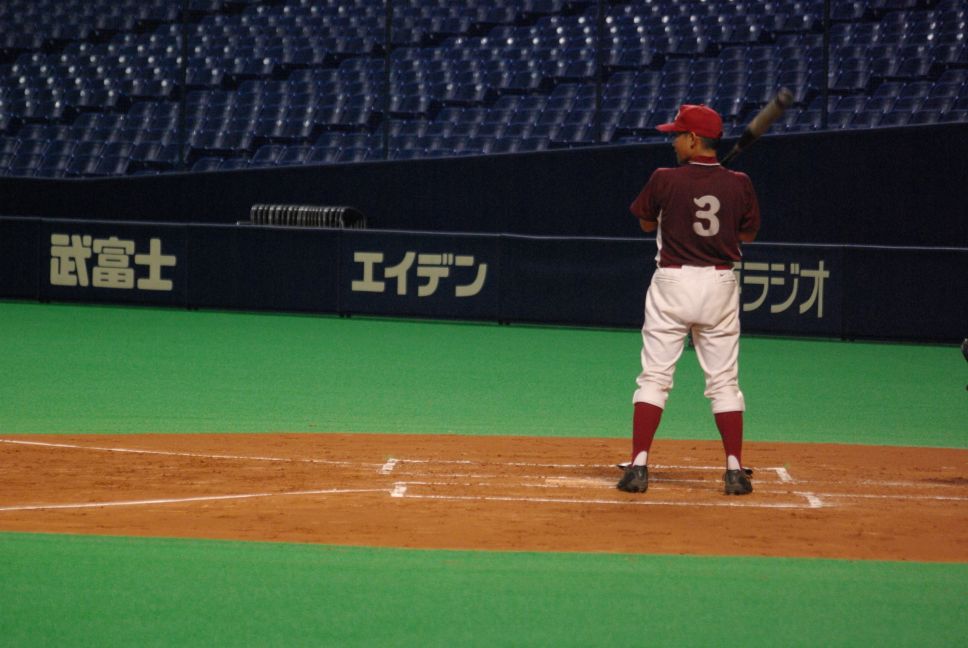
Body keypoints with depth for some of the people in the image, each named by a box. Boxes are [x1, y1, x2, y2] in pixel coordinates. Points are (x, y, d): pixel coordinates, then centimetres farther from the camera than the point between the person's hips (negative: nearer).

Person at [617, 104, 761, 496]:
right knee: (724, 380, 9)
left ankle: (638, 466, -6)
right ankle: (735, 470, 4)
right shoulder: (738, 184, -2)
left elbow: (646, 223, 7)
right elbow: (748, 233, 11)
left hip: (673, 282, -2)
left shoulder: (665, 180, -8)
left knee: (654, 376, 2)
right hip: (720, 284, 2)